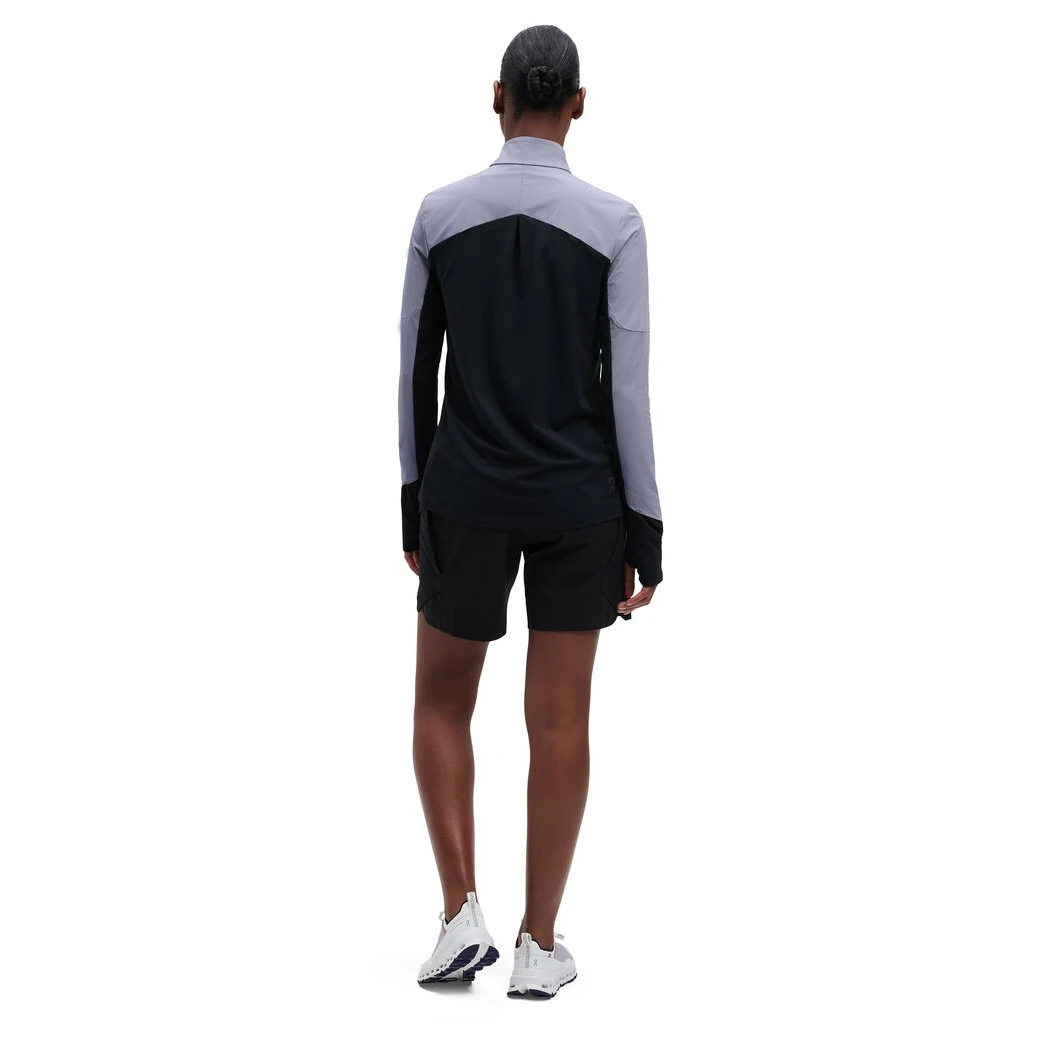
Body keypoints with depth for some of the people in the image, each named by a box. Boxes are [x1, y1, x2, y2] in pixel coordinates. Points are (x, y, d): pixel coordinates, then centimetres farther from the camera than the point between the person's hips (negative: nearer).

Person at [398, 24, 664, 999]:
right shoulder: (615, 223, -8)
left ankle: (461, 915, 6)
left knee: (442, 703, 16)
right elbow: (627, 389, -9)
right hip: (579, 504, 0)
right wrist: (645, 533, -3)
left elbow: (414, 372, 1)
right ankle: (539, 945, 11)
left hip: (467, 498, 1)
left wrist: (413, 502, 12)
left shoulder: (440, 212, -3)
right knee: (560, 720, 6)